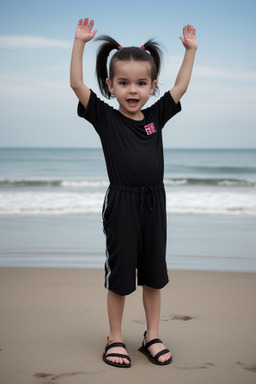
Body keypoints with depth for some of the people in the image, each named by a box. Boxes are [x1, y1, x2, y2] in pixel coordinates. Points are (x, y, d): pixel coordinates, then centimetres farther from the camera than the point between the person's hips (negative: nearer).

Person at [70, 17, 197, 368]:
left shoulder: (156, 116, 6)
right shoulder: (105, 118, -4)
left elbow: (181, 85, 14)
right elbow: (76, 84, -10)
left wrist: (191, 49, 15)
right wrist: (79, 42, -13)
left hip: (154, 203, 4)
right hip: (121, 205, -4)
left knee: (153, 273, 13)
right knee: (119, 274, 6)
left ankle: (152, 336, 27)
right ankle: (115, 338, 23)